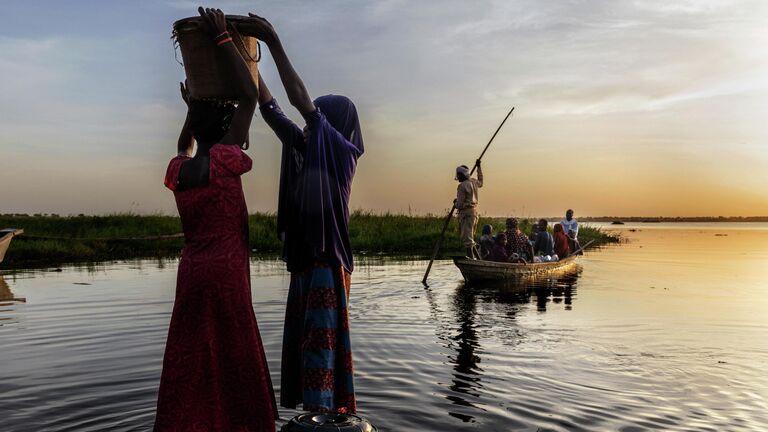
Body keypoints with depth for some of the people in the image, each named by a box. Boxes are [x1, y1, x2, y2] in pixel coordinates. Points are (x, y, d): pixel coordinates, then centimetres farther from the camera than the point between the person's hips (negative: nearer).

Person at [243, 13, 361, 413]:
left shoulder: (340, 151, -5)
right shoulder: (310, 151, 15)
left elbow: (300, 99, -15)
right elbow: (270, 109, 14)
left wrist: (274, 43, -16)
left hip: (326, 263, -8)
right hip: (305, 261, 8)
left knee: (321, 346, -7)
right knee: (302, 346, 11)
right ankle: (316, 417, 20)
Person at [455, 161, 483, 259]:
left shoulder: (462, 186, -17)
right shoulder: (473, 181, 8)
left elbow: (459, 204, -17)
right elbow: (480, 182, 35)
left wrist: (455, 203, 8)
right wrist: (479, 167, 40)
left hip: (466, 212, -9)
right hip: (474, 211, 9)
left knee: (467, 238, -7)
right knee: (470, 237, 18)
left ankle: (471, 257, -9)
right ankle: (477, 257, 20)